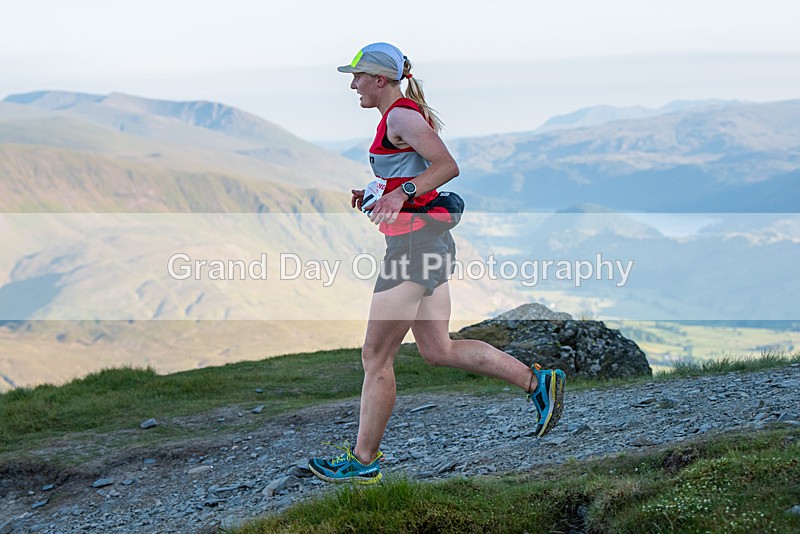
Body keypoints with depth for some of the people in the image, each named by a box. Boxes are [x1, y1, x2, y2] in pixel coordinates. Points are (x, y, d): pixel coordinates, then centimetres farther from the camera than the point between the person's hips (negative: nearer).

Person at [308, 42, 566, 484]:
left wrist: (402, 193, -29)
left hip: (415, 240, -10)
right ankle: (537, 382, 12)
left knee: (376, 356, -2)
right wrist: (372, 195, 15)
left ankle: (363, 461, 6)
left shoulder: (401, 115, -11)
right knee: (437, 349, 14)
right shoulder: (404, 114, 19)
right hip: (428, 242, 10)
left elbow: (448, 166, -21)